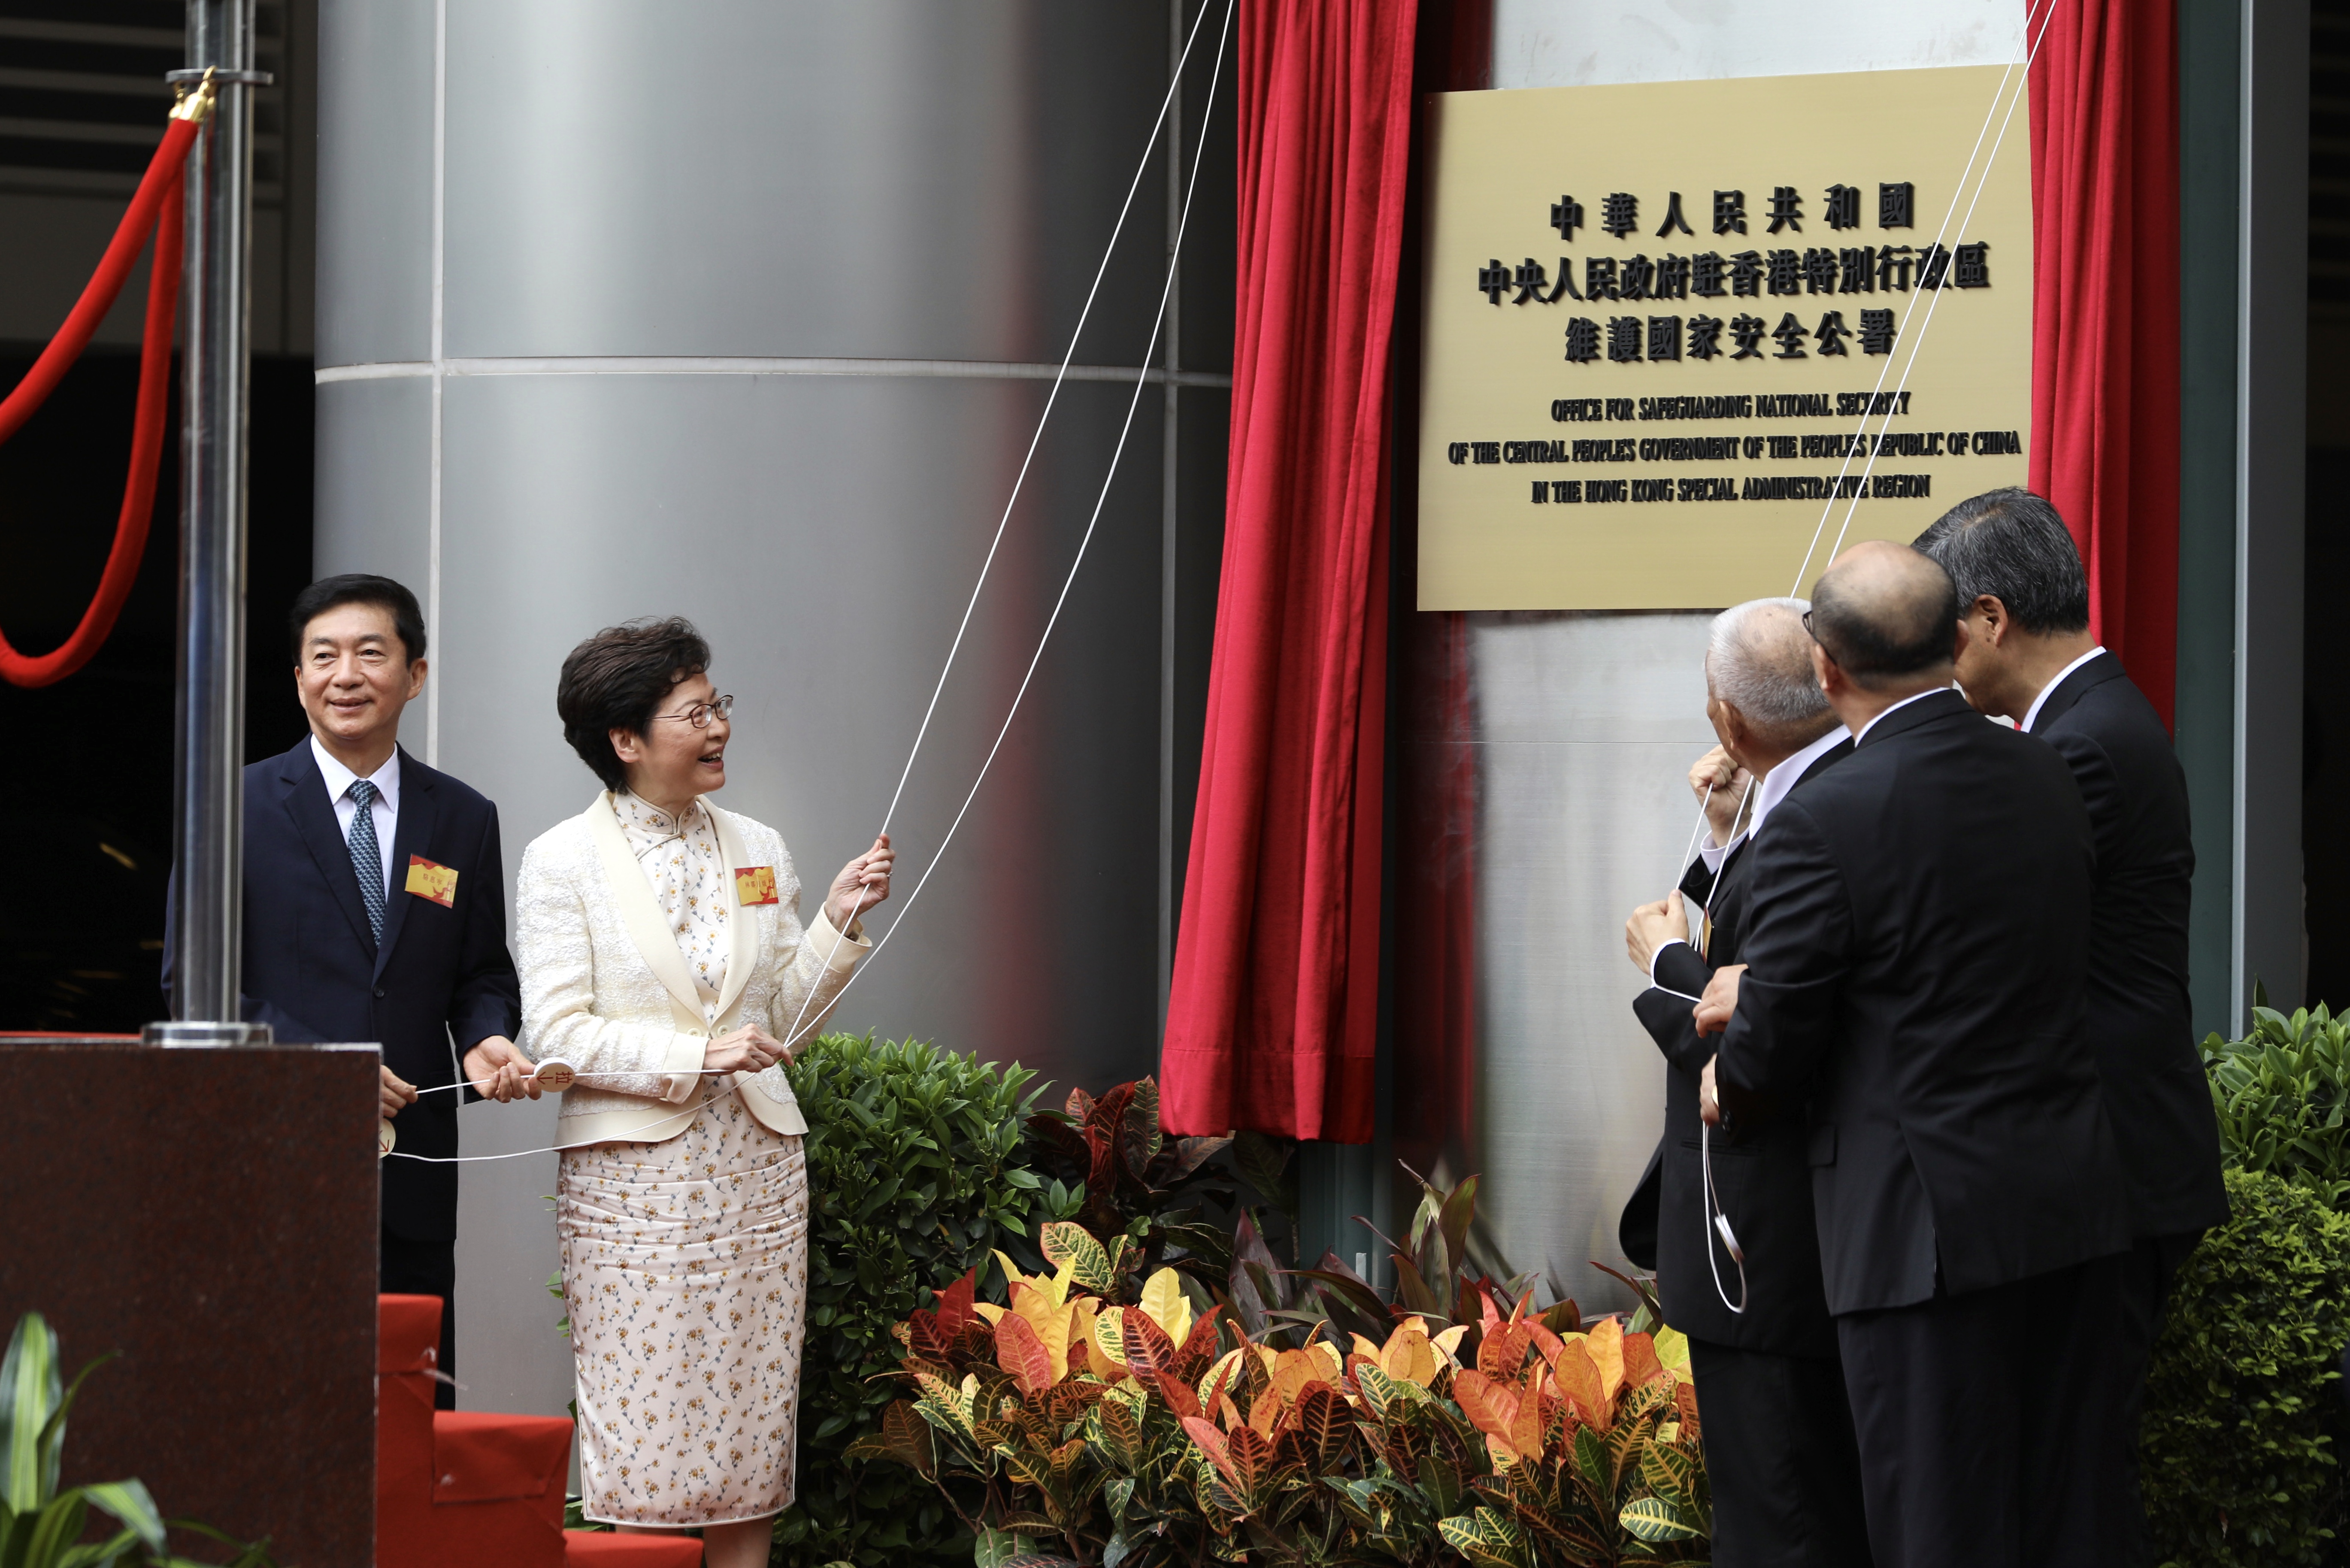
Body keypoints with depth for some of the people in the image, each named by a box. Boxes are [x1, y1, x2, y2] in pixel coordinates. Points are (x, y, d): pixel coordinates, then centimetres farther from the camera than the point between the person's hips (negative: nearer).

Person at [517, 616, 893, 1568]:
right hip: (632, 1172, -4)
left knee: (749, 1433, 3)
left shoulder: (758, 851, 13)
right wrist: (694, 1058, -17)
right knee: (640, 1448, -4)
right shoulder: (562, 862, -2)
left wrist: (835, 925, 1)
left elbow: (781, 1024, 14)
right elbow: (555, 1031, -9)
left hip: (755, 1169, 4)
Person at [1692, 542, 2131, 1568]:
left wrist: (1724, 1081, 13)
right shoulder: (2046, 779, 6)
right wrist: (1766, 988, 18)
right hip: (2076, 1212, 7)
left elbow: (1771, 1051, -11)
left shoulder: (1821, 824, -16)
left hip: (1930, 1223, -7)